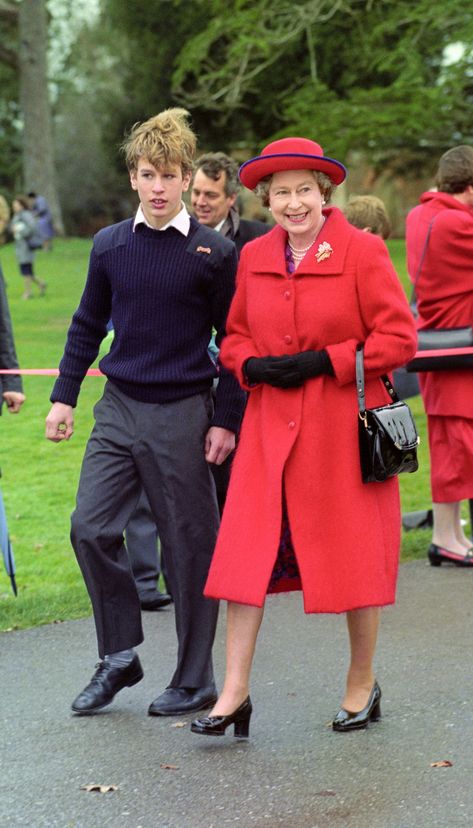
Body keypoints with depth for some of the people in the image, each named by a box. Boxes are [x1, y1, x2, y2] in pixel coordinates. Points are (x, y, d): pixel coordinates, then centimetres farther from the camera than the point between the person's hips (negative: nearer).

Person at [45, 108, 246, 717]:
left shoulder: (214, 253, -4)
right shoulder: (110, 245, 6)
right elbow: (87, 326, 16)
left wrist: (226, 420, -6)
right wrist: (63, 397, 12)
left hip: (182, 414, -4)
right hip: (119, 408, 4)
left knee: (190, 545, 2)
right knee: (91, 529, -3)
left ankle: (195, 681, 14)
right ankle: (119, 657, 14)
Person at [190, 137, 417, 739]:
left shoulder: (362, 252, -7)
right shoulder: (255, 257, 7)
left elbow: (399, 338, -8)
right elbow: (235, 334, 17)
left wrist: (323, 361, -16)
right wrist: (252, 365, -6)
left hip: (345, 424, -4)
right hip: (271, 425, 4)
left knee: (355, 555, 6)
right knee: (247, 551, -3)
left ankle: (362, 684, 23)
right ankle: (234, 694, 1)